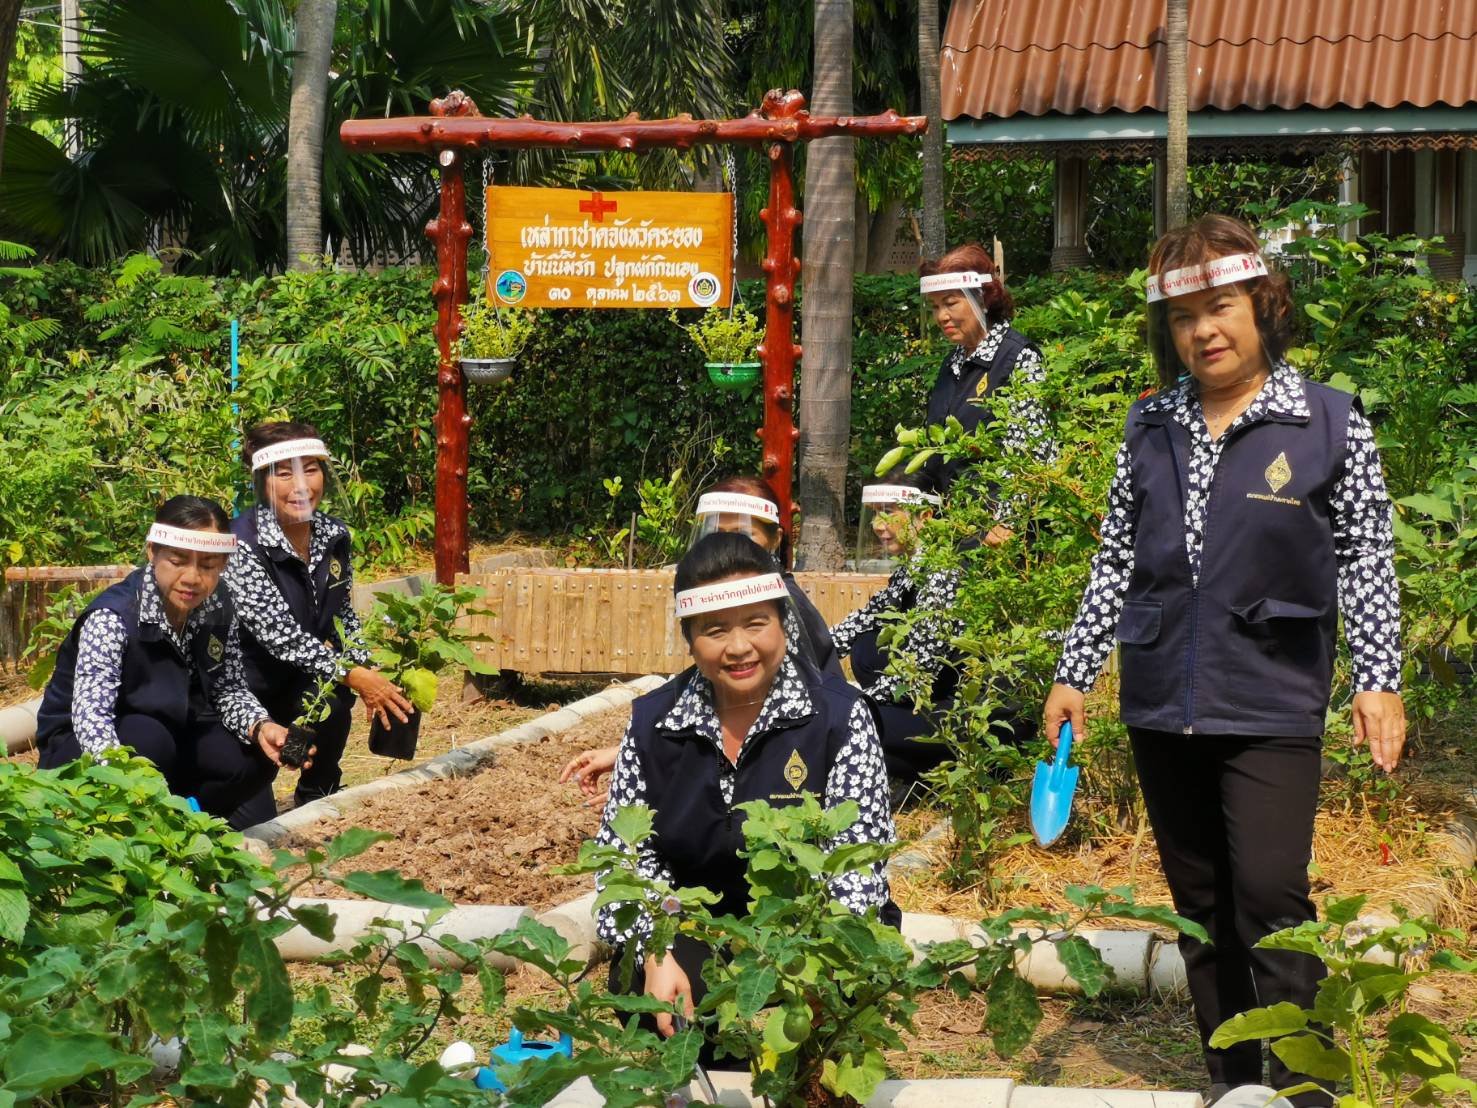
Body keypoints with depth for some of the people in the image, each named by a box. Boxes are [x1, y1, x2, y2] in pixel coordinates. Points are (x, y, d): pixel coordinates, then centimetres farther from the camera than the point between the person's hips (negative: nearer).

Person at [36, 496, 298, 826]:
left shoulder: (218, 607, -9)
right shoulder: (112, 617, -28)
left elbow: (229, 690, -1)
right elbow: (90, 714, -40)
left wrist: (261, 727, -24)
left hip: (168, 739, 6)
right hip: (79, 749, -6)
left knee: (256, 758, -14)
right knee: (147, 741, -36)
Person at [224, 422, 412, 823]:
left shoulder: (333, 535, -4)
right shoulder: (243, 543, -24)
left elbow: (344, 617, 8)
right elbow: (277, 632, -29)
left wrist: (368, 672, -9)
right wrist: (353, 677, -32)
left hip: (299, 678, 6)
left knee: (331, 701, -28)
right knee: (256, 824, -17)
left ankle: (316, 802, -3)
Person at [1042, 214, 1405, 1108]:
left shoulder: (1331, 424, -2)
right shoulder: (1151, 429, 8)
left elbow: (1367, 563, 0)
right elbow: (1117, 563, 13)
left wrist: (1379, 679, -7)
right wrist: (1075, 674, 11)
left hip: (1271, 706, -4)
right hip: (1163, 705, 4)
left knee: (1271, 896, -12)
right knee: (1201, 901, 11)